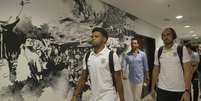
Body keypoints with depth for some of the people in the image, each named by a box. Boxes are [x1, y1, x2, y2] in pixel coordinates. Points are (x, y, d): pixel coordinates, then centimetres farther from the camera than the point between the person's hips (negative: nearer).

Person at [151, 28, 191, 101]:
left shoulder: (182, 49, -5)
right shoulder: (158, 51, 3)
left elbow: (187, 70, -8)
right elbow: (155, 70, 8)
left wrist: (187, 91, -14)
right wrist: (152, 87, 7)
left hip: (179, 91, -2)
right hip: (162, 89, 2)